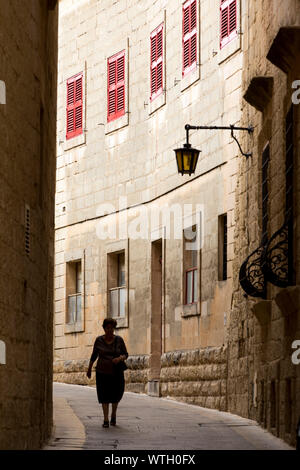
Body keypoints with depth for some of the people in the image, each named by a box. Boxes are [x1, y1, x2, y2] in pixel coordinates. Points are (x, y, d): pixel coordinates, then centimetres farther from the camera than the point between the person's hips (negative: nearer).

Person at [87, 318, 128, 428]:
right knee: (104, 395, -4)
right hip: (102, 372, 0)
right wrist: (89, 369, 17)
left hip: (116, 372, 0)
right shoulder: (99, 340, -2)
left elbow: (125, 355, 0)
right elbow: (94, 355, 9)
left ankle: (113, 414, 32)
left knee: (116, 394, 4)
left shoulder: (119, 340, -3)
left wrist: (120, 358, -23)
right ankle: (106, 420, 0)